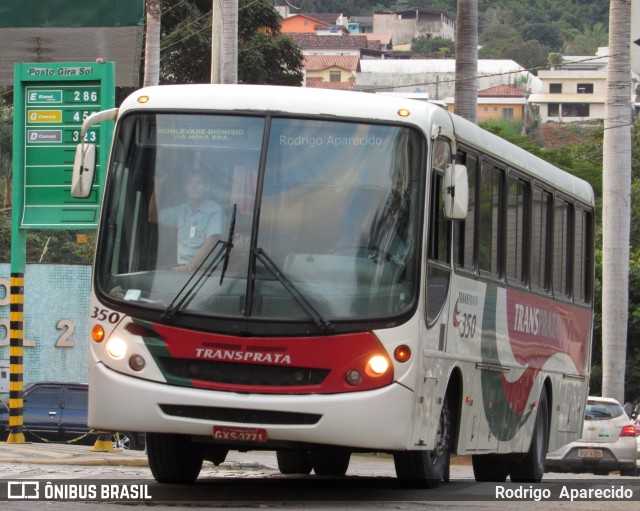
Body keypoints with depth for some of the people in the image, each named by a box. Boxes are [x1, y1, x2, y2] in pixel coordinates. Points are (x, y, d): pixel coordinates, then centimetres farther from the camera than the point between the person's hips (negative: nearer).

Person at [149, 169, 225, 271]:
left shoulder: (214, 211, -3)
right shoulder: (181, 210, 14)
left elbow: (211, 242, -13)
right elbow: (153, 218, 17)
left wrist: (190, 265, -24)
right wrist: (157, 186, 7)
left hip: (205, 268, -4)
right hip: (182, 267, 4)